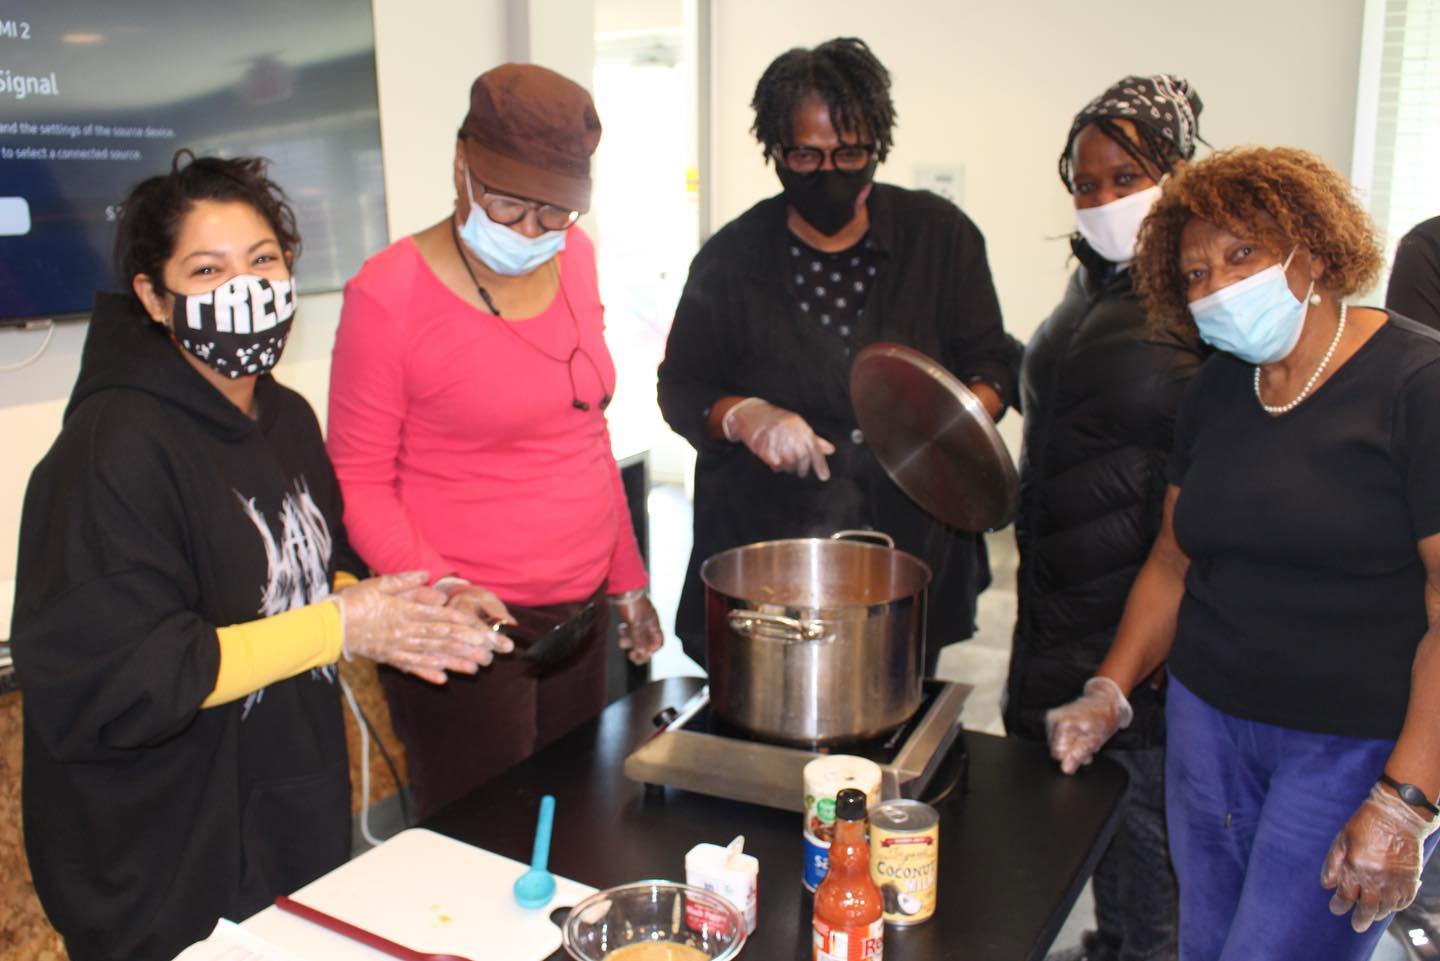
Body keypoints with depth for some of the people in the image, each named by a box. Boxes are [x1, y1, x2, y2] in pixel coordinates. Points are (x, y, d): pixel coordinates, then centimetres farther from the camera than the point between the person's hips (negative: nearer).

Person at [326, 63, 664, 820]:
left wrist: (627, 579, 14)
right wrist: (437, 586, -26)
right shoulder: (389, 294, -14)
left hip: (579, 613, 6)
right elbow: (359, 481, -10)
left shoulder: (572, 257, 4)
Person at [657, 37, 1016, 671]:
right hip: (762, 554, -1)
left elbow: (990, 361, 8)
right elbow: (680, 387, 5)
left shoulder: (940, 236, 2)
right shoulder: (731, 259, -1)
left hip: (912, 551, 2)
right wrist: (743, 417, -16)